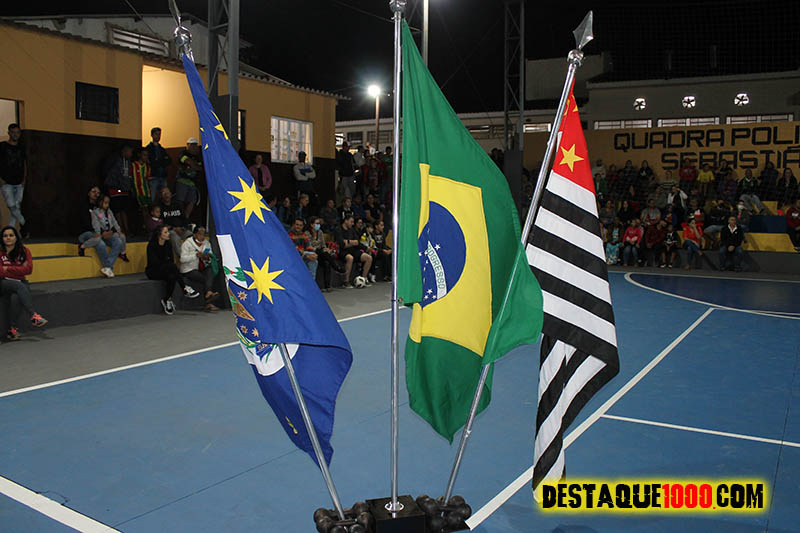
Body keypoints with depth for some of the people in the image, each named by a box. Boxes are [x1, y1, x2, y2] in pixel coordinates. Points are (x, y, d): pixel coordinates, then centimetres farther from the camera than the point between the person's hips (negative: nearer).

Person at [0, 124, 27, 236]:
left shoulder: (21, 148, 12)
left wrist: (24, 179, 7)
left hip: (19, 183, 4)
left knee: (17, 208, 2)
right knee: (12, 206, -13)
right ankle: (23, 225, 4)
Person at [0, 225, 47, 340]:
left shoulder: (24, 251, 6)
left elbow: (29, 269, -6)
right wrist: (19, 269, -5)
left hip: (19, 282, 1)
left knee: (15, 297, -33)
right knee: (19, 286, -34)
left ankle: (12, 329, -23)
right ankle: (33, 315, -41)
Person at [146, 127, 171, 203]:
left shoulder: (162, 149, 22)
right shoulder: (149, 148, 3)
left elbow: (169, 161, 8)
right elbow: (151, 162, -11)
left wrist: (158, 161, -6)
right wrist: (163, 161, -5)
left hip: (163, 177, 6)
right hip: (154, 177, -6)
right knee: (153, 199, -9)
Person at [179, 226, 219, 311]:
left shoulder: (206, 243, 13)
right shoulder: (187, 243, -4)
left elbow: (211, 257, 14)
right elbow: (183, 259, -13)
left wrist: (208, 258, -11)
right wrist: (196, 255, -24)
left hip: (203, 268, 5)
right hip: (189, 269, -4)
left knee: (210, 270, -29)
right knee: (203, 279, -28)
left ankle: (208, 293, -42)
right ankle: (209, 303, -32)